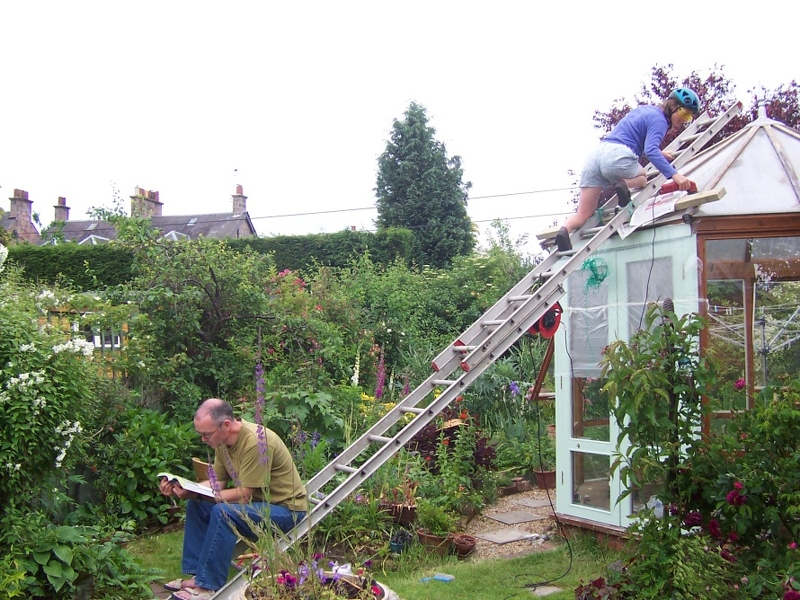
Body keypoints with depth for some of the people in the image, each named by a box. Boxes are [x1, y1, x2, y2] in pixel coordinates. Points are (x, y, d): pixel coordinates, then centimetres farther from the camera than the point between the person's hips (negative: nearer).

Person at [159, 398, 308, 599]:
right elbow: (217, 482, 6)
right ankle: (196, 575, 4)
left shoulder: (255, 442, -27)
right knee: (196, 505, 2)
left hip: (288, 509, -9)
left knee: (222, 512, -29)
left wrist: (196, 495, -24)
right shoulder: (223, 440, 0)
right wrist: (184, 488, -11)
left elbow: (245, 494, -25)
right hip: (259, 502, 9)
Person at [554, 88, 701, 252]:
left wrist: (658, 153, 51)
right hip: (617, 157, -7)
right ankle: (624, 184, -6)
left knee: (583, 215, 4)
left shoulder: (645, 110, 28)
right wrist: (673, 174, -22)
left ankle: (565, 229, -27)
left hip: (597, 153, 7)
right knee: (642, 178, 26)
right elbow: (650, 151, -15)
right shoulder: (659, 119, 1)